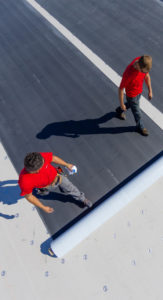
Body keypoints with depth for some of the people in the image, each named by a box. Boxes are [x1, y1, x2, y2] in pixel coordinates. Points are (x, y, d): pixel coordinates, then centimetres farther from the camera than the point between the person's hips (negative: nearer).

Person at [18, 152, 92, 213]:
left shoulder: (41, 157, -39)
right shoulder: (25, 181, -42)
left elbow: (53, 158, -16)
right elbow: (28, 196, -22)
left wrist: (67, 164, -2)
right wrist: (43, 207, -12)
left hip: (57, 176, 1)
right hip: (48, 186, -1)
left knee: (72, 189, 18)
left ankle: (82, 198, 45)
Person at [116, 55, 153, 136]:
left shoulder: (142, 61, -19)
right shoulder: (128, 74, -38)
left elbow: (147, 75, -2)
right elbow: (121, 89, -26)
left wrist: (150, 90, 4)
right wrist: (122, 104, -15)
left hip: (139, 91, 6)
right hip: (132, 95, -6)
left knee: (131, 104, 31)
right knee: (137, 112, 15)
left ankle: (120, 111, 59)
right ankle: (140, 127, 42)